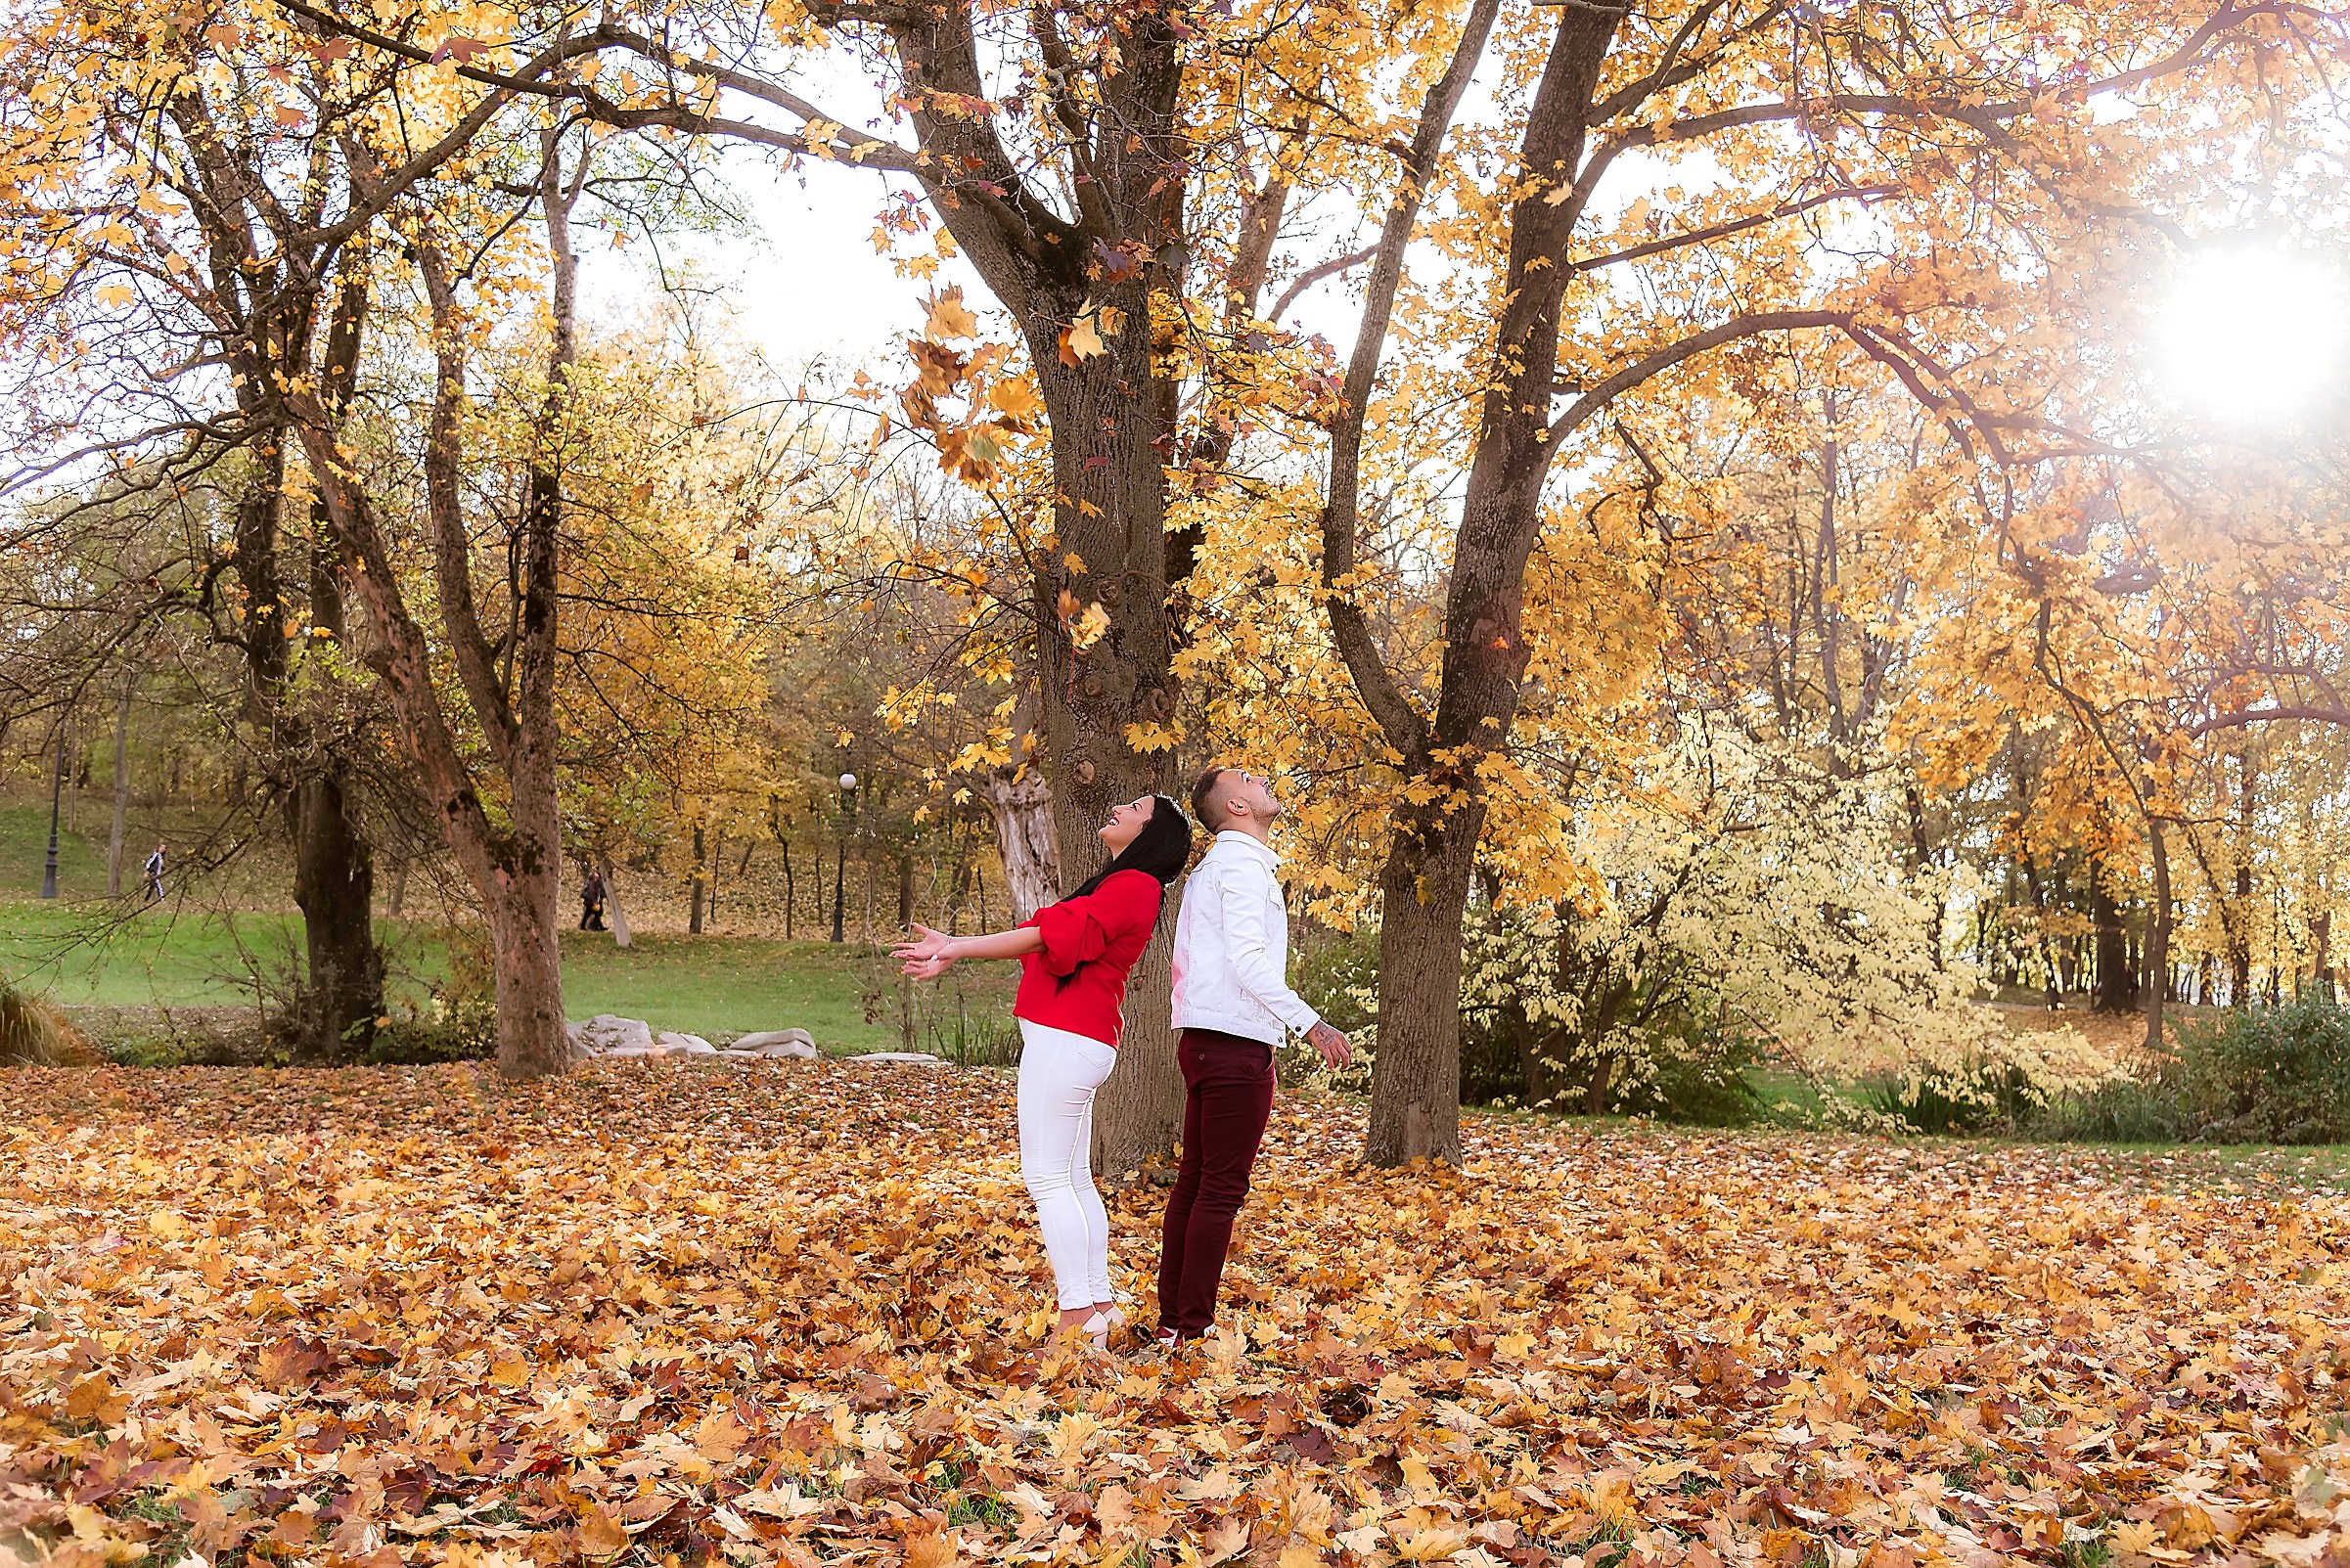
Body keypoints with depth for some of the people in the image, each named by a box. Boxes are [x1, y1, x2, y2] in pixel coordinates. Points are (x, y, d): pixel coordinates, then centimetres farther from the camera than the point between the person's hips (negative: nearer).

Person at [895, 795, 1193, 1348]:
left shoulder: (1135, 886, -11)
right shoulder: (1117, 887, 21)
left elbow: (1055, 932, -20)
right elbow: (1042, 935, 19)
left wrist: (957, 949, -21)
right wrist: (955, 947, 14)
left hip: (1066, 1042, -10)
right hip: (1072, 1041, 10)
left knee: (1048, 1178, -9)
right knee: (1074, 1180, 12)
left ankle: (1077, 1318, -8)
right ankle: (1099, 1301, 17)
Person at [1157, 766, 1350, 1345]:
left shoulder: (1214, 864, 20)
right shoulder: (1243, 863, -10)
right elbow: (1248, 959, -20)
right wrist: (1311, 1024, -21)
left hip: (1203, 1041, 10)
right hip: (1235, 1043, -10)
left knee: (1195, 1181, 11)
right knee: (1222, 1188, -7)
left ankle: (1173, 1319, 16)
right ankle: (1194, 1328, -5)